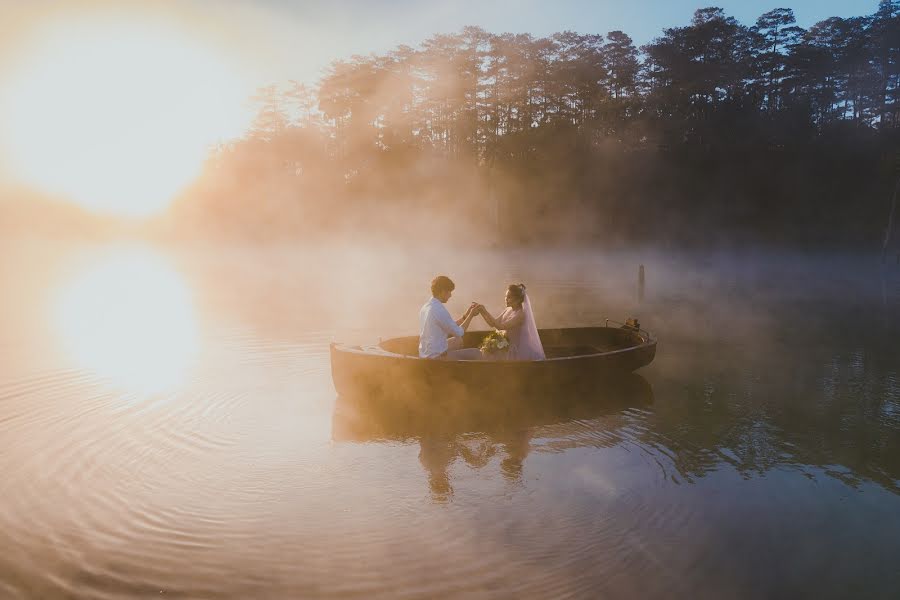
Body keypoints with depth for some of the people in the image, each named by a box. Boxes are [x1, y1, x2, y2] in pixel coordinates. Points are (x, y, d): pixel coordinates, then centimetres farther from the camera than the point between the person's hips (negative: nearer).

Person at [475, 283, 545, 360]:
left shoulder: (521, 313, -21)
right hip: (513, 349, 7)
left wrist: (485, 312, -28)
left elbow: (501, 326, -28)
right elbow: (493, 323, 6)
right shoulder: (508, 310, 4)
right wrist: (481, 312, -7)